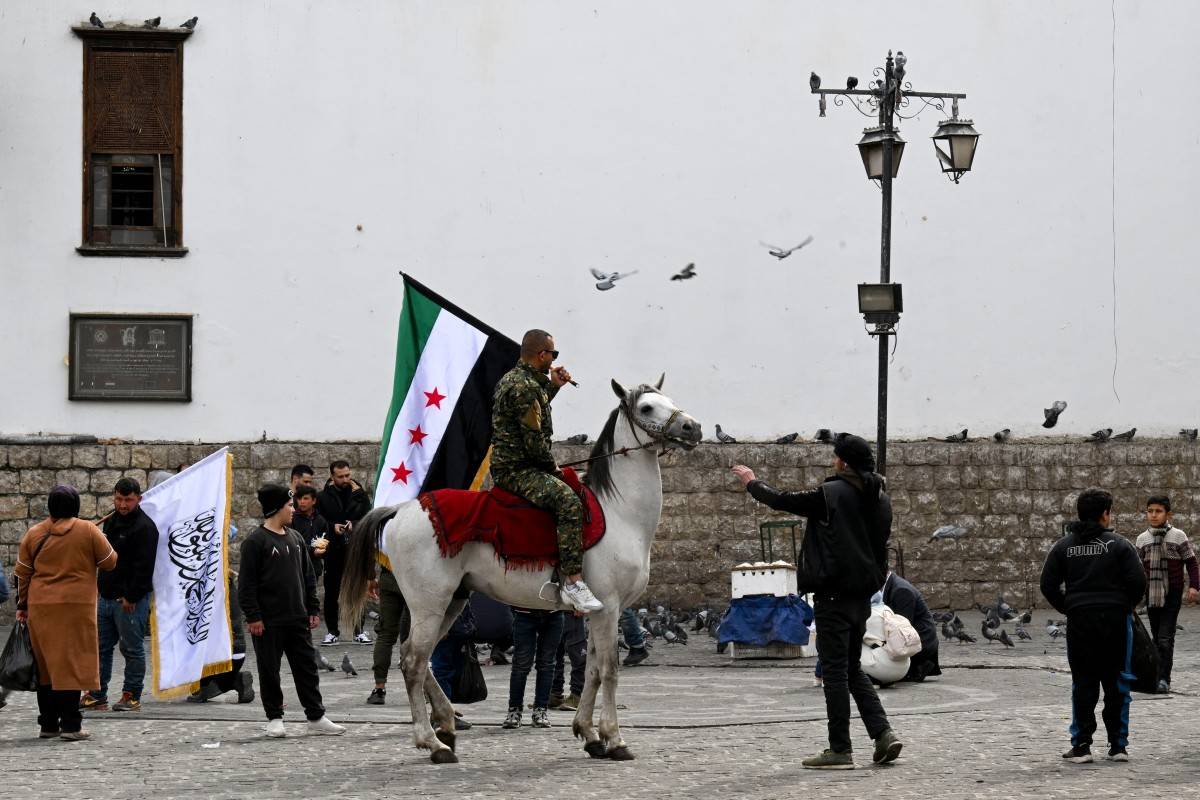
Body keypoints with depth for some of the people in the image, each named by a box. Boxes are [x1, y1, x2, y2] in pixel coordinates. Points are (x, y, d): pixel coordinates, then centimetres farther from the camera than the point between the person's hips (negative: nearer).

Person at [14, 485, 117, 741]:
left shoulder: (34, 534, 5)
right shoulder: (88, 531, -4)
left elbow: (22, 573, 9)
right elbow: (109, 562, 4)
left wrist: (22, 605, 19)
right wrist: (102, 541, 23)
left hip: (40, 608, 3)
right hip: (76, 607, -3)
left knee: (45, 665, 12)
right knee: (71, 665, -2)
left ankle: (48, 724, 16)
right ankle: (70, 725, -7)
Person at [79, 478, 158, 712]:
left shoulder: (144, 527, -12)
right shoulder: (111, 521, 15)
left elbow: (144, 567, -17)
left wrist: (131, 597, -19)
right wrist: (102, 586, 16)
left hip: (131, 599, -9)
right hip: (107, 596, 9)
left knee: (132, 648, 0)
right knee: (100, 647, 10)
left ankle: (131, 697, 7)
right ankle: (96, 696, 16)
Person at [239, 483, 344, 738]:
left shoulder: (296, 539, 12)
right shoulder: (255, 542, -9)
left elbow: (308, 577, 18)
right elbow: (247, 583, -11)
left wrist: (312, 609, 14)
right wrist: (253, 616, -15)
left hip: (297, 619, 6)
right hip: (269, 621, -6)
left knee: (307, 668, 7)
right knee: (269, 671, 3)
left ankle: (316, 717, 12)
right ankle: (274, 718, 14)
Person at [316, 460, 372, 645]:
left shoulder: (359, 494, 6)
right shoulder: (323, 497, 4)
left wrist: (354, 525, -16)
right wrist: (332, 527, -14)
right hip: (333, 551, 0)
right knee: (331, 593, 4)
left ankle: (359, 631, 11)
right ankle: (333, 631, 13)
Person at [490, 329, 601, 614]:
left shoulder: (511, 378, 16)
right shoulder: (525, 387, -17)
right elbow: (534, 441, -20)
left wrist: (553, 386, 25)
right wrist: (552, 468, -5)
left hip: (509, 465, 11)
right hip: (517, 470, -11)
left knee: (577, 486, 23)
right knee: (568, 500, -31)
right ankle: (573, 582, -40)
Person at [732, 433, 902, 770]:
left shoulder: (830, 494, -12)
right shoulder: (881, 500, 9)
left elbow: (782, 500, -1)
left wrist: (752, 483, 16)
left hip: (834, 594, -7)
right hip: (863, 595, 7)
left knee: (835, 671, -2)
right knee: (853, 669, 18)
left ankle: (840, 750, 0)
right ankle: (883, 733, 5)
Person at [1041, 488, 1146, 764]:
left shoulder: (1063, 546, 4)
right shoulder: (1119, 545, -4)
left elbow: (1048, 585, -1)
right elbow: (1138, 582, -10)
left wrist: (1068, 609, 10)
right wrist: (1126, 606, 7)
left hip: (1079, 622, 2)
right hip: (1115, 620, -2)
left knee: (1083, 683, 6)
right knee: (1116, 683, 8)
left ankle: (1081, 745, 0)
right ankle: (1118, 745, 10)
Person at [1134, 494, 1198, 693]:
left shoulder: (1178, 536, -2)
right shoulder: (1142, 539, 7)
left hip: (1172, 595, -4)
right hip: (1151, 595, 4)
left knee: (1165, 638, -12)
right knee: (1157, 638, 9)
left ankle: (1164, 679, -15)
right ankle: (1158, 675, 17)